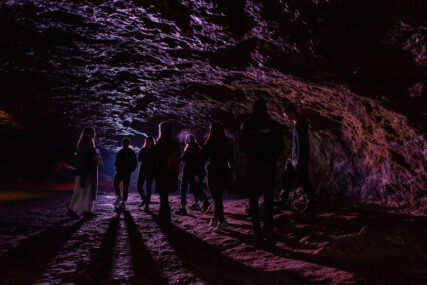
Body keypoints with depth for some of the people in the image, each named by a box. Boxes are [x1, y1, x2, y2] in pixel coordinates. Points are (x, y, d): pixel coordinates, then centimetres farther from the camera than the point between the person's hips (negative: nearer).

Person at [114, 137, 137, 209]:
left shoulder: (132, 153, 2)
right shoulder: (120, 152, 12)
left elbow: (134, 164, 3)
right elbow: (116, 162, 20)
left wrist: (129, 170, -8)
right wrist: (117, 168, 3)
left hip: (127, 173, -3)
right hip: (119, 171, 3)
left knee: (125, 187, -1)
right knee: (116, 184, -13)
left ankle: (123, 202, 6)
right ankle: (119, 196, 7)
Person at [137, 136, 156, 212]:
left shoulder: (154, 151, -1)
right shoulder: (143, 150, 8)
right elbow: (139, 159, 1)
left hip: (150, 171, -3)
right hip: (143, 169, 3)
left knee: (148, 188, -2)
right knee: (139, 186, -2)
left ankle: (147, 205, 4)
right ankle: (143, 199, 23)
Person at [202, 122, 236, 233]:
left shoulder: (209, 144, -9)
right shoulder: (227, 144, 3)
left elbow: (203, 159, -6)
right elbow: (230, 158, 5)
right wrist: (233, 172, 11)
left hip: (212, 172, -5)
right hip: (223, 172, 5)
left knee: (216, 198, -2)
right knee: (219, 196, 16)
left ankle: (221, 221, -10)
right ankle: (215, 218, 22)